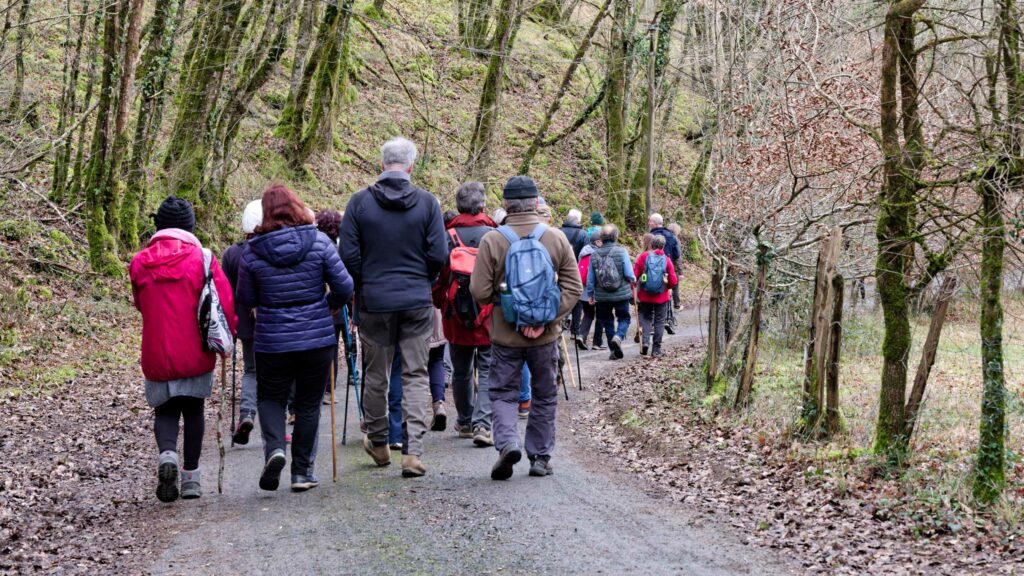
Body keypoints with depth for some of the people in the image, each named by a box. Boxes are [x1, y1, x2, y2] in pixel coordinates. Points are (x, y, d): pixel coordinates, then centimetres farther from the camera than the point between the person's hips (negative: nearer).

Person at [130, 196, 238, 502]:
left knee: (165, 411, 13)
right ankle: (191, 477, 16)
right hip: (196, 354, -1)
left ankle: (167, 453, -16)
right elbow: (226, 303, -9)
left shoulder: (139, 263, -1)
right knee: (193, 410, 15)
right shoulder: (202, 258, -8)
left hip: (157, 355, 1)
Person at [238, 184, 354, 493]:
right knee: (309, 404, 12)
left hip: (272, 341, 0)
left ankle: (274, 447, -8)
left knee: (270, 397, 18)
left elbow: (246, 298, 3)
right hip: (318, 338, 0)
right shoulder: (319, 241, -6)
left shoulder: (253, 251, -5)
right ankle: (302, 471, 15)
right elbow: (344, 287, -5)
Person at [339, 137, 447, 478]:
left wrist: (362, 287, 12)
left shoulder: (360, 202, -3)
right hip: (417, 302, 0)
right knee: (416, 375, 4)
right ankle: (413, 451, -4)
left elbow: (349, 255, -4)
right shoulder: (427, 202, -3)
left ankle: (378, 443, 28)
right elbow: (439, 255, -4)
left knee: (375, 375, 14)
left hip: (374, 302, 0)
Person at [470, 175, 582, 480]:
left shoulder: (493, 240, -10)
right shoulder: (557, 239, -3)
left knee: (503, 393, 10)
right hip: (546, 336, 2)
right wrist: (547, 318, -8)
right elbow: (574, 287, -5)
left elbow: (480, 292, -9)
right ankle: (540, 457, 19)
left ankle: (507, 442, -13)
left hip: (505, 334, -1)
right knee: (544, 396, 15)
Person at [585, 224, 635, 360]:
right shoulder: (621, 252, -12)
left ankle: (615, 350, 14)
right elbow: (629, 274, -12)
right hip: (621, 294, -2)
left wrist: (590, 294, 13)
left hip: (602, 296, 2)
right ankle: (618, 337, -16)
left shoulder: (595, 254, -3)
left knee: (607, 321, 14)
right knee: (624, 318, 13)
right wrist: (633, 280, 11)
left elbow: (590, 278, 1)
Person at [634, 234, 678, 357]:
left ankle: (645, 340, -8)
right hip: (662, 297, 0)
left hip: (644, 296, 1)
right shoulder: (666, 260, -6)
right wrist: (668, 287, 17)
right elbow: (673, 281, -4)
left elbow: (634, 274, -7)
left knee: (646, 318, 15)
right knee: (659, 321, 9)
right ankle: (656, 349, 9)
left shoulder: (643, 257, -5)